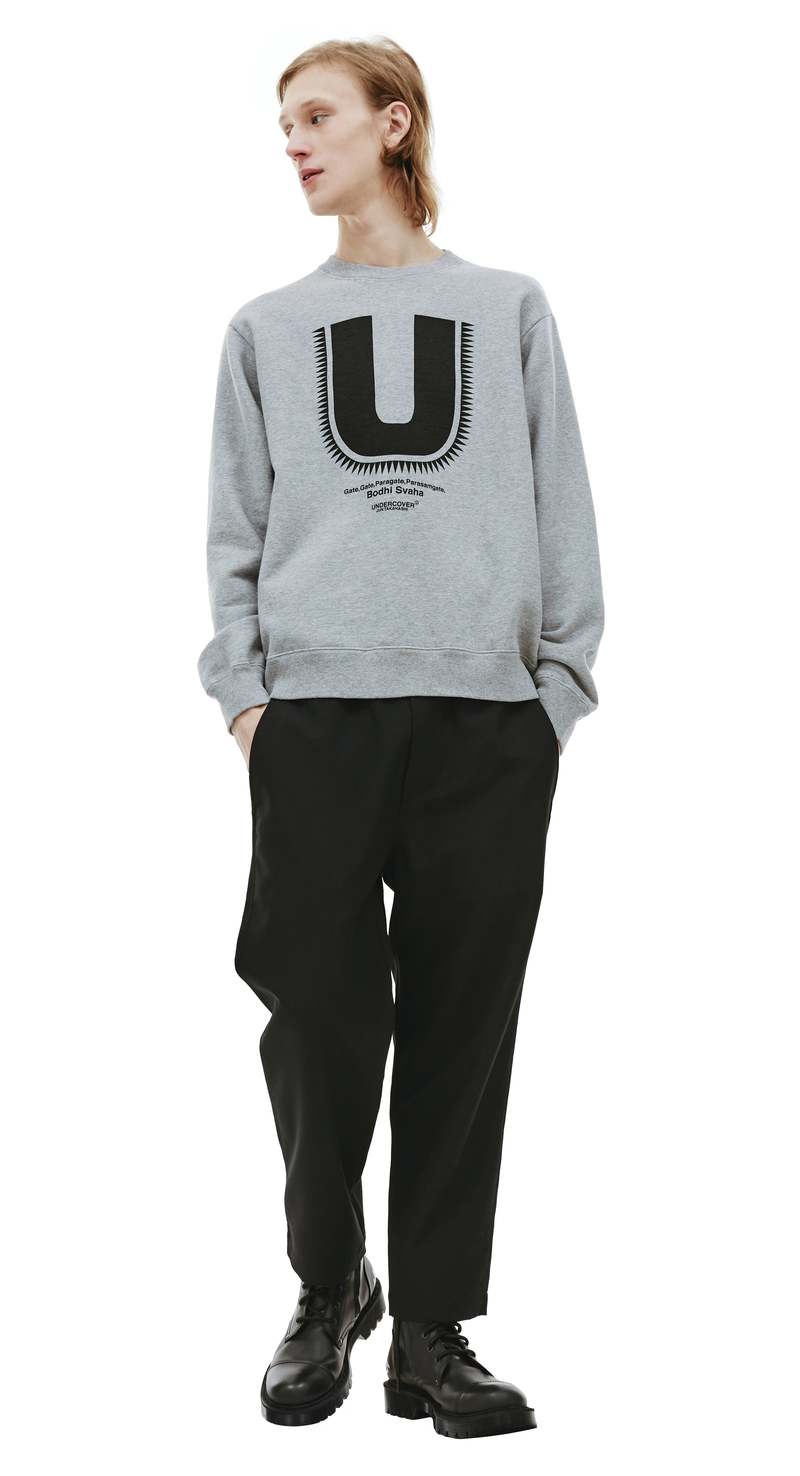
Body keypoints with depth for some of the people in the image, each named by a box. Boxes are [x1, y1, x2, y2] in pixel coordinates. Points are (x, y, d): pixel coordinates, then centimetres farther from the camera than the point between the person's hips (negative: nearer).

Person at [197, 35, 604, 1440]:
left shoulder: (509, 310, 14)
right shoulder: (267, 327, 16)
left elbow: (562, 510, 10)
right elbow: (235, 526, 11)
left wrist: (561, 677, 1)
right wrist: (242, 684, 0)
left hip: (488, 712, 0)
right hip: (316, 708, 0)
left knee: (461, 1025, 0)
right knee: (321, 1014, -4)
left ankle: (432, 1326, 10)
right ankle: (328, 1287, 18)